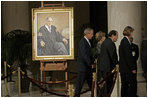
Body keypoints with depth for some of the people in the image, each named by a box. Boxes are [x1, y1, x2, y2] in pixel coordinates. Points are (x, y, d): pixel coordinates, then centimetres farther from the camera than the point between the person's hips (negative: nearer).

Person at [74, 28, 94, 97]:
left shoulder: (88, 42, 13)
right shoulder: (82, 42, -16)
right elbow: (84, 55, -22)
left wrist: (92, 63, 7)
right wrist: (91, 64, -17)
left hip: (88, 66, 9)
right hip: (83, 66, -9)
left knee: (91, 82, 13)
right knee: (80, 82, -3)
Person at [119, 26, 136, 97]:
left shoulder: (123, 41, 13)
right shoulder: (126, 42, -17)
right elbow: (129, 57, -19)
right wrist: (133, 68, -16)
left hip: (123, 68, 10)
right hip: (127, 69, -10)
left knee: (124, 85, 13)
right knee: (132, 84, -6)